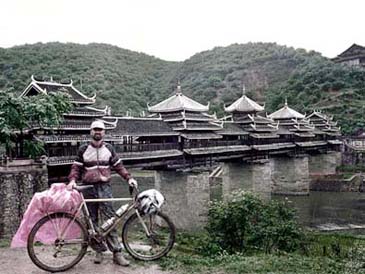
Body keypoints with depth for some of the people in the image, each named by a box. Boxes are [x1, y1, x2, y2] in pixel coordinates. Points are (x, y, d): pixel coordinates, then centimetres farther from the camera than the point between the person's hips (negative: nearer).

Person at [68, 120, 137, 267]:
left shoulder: (109, 148, 7)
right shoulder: (83, 149, 5)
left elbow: (118, 165, 10)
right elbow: (76, 167, 5)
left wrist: (129, 178, -2)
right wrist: (72, 180, -13)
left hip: (104, 187, 0)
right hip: (88, 188, 0)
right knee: (92, 221, 5)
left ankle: (117, 253, -6)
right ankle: (99, 251, 17)